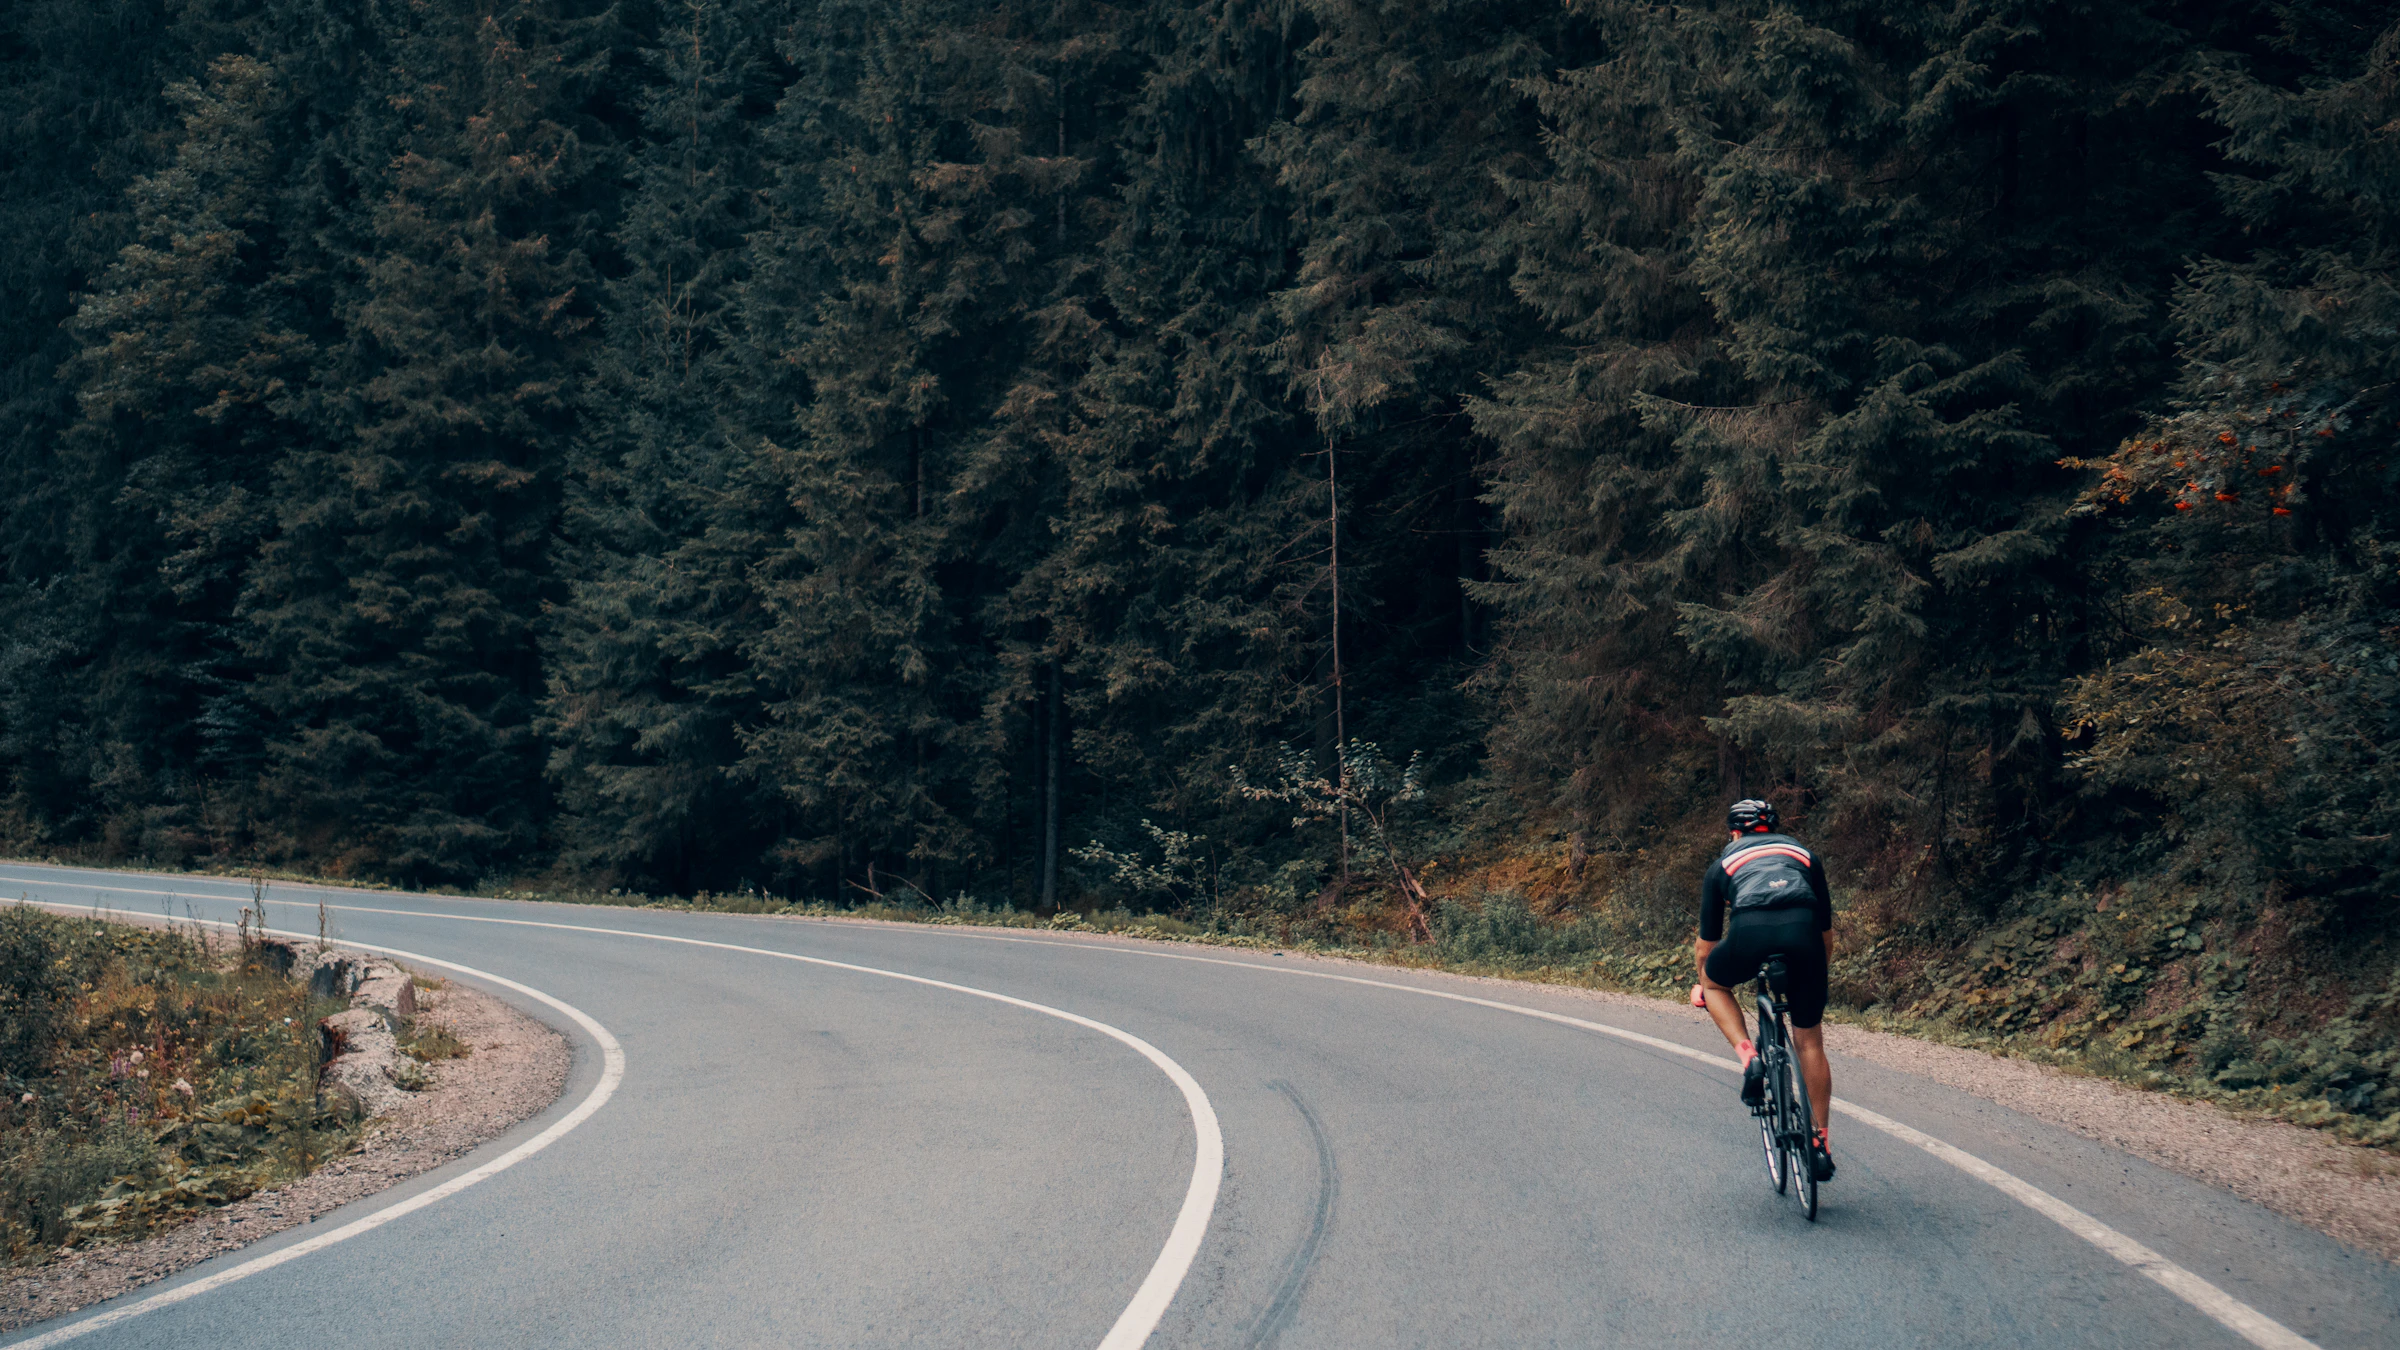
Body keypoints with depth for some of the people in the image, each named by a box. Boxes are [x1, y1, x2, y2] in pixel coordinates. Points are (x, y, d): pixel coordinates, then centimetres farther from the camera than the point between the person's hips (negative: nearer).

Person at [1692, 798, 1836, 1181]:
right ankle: (1821, 1143, 17)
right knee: (1809, 1043, 17)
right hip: (1803, 933, 2)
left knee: (1714, 982, 31)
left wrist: (1701, 986, 53)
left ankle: (1748, 1056, 9)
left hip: (1751, 932, -2)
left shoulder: (1724, 863, 31)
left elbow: (1706, 945, 35)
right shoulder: (1802, 853, 35)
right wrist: (1813, 974, 55)